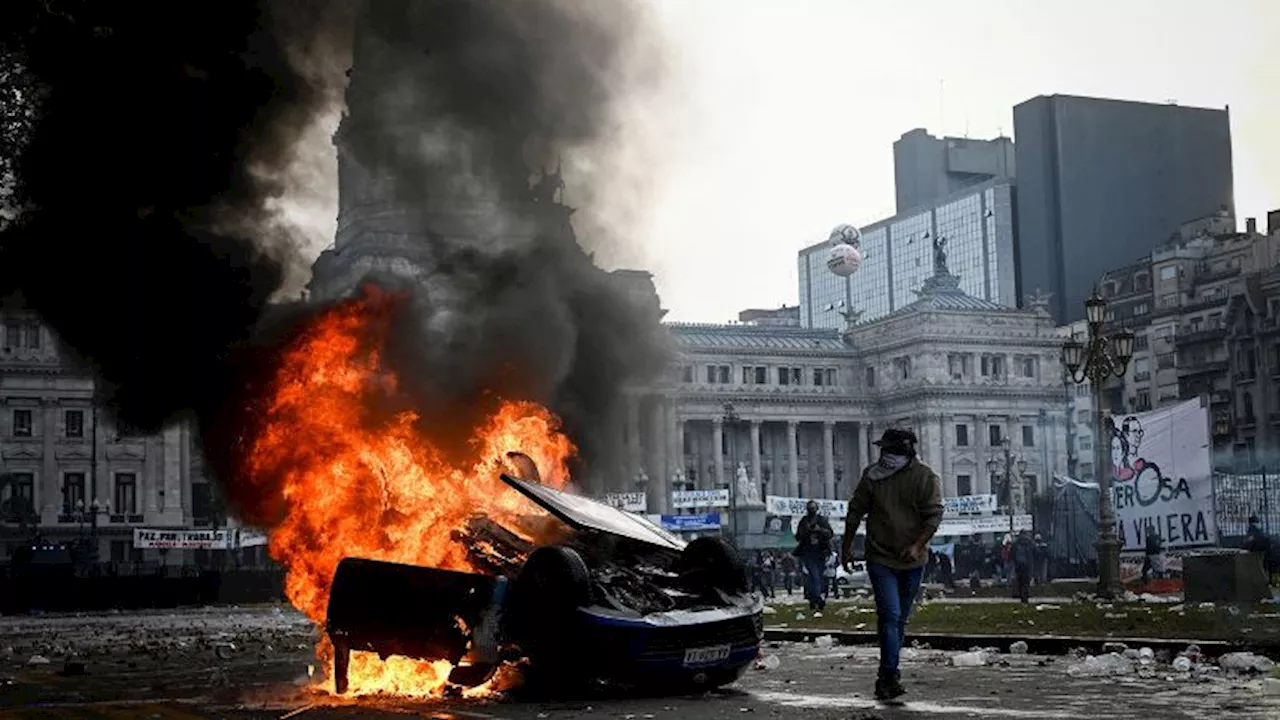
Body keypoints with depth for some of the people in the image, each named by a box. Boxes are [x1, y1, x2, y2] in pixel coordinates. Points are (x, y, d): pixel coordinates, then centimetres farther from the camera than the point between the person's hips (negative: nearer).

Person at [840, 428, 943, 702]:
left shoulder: (926, 478, -6)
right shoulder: (872, 475, -2)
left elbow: (934, 515, -9)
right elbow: (855, 511, 7)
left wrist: (917, 546, -22)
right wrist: (846, 546, 10)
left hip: (912, 560, 1)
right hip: (880, 558, -1)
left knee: (900, 619, 12)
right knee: (890, 615, -15)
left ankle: (887, 676, 24)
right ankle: (890, 676, -15)